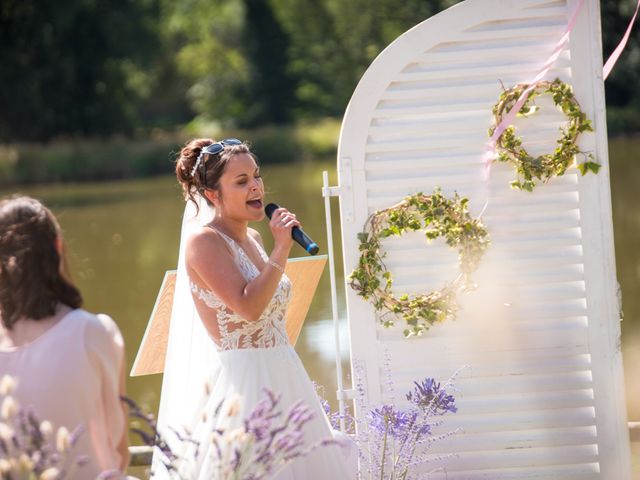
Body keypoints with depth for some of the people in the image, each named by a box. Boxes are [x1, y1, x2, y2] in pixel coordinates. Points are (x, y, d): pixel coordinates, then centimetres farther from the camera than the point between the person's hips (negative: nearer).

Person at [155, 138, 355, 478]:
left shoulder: (253, 239, 12)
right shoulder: (203, 240, -13)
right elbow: (248, 307, -24)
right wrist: (282, 248, -22)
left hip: (280, 379, 8)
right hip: (240, 383, -8)